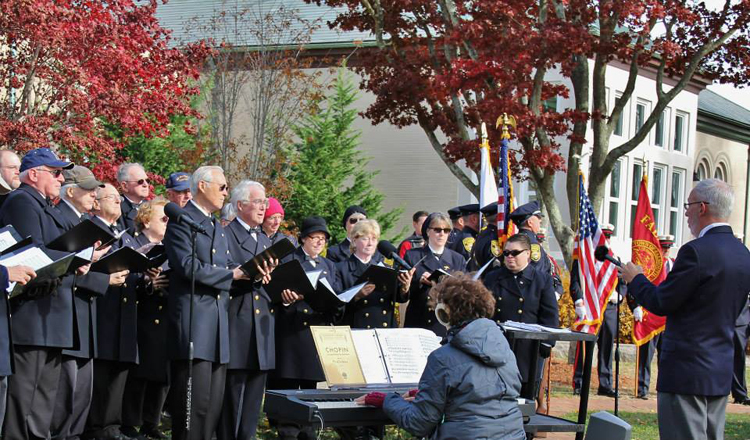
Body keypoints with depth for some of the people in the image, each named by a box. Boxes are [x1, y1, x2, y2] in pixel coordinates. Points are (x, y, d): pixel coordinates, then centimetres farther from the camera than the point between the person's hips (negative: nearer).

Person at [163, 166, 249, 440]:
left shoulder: (218, 228, 23)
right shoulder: (181, 221, -5)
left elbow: (228, 269, 18)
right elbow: (188, 266, -17)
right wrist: (231, 274, -11)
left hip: (218, 319, 9)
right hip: (193, 319, -9)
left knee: (214, 399, 8)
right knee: (195, 397, -11)